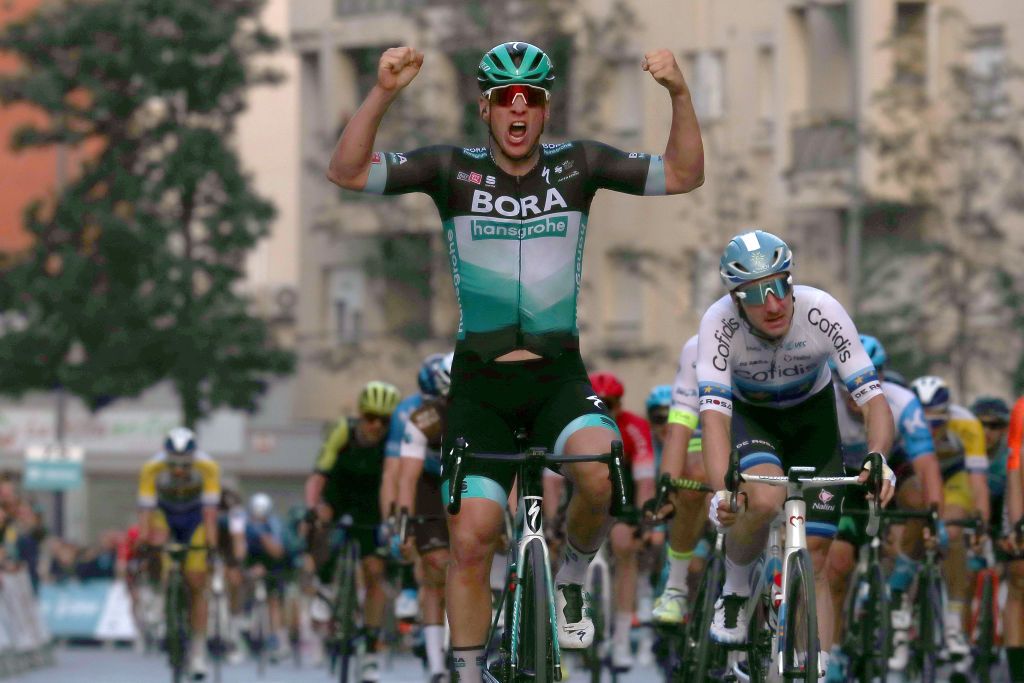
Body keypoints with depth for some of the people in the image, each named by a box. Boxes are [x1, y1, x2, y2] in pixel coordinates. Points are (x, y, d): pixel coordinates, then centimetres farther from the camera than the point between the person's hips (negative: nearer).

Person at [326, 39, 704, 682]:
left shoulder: (576, 165, 0)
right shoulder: (453, 169, -4)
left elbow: (682, 175, -1)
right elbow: (348, 172, -13)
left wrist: (680, 94, -17)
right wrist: (384, 93, -28)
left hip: (559, 376, 0)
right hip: (480, 382, 0)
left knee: (601, 475, -29)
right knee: (471, 540, -6)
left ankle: (571, 577, 2)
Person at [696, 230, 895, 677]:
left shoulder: (822, 313, -31)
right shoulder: (719, 323, -33)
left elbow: (873, 399, -32)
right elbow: (714, 414, -40)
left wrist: (878, 458, -53)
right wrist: (721, 491, -57)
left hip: (811, 418, 1)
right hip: (748, 417, -1)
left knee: (813, 561, -7)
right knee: (764, 499, -33)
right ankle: (734, 592, -5)